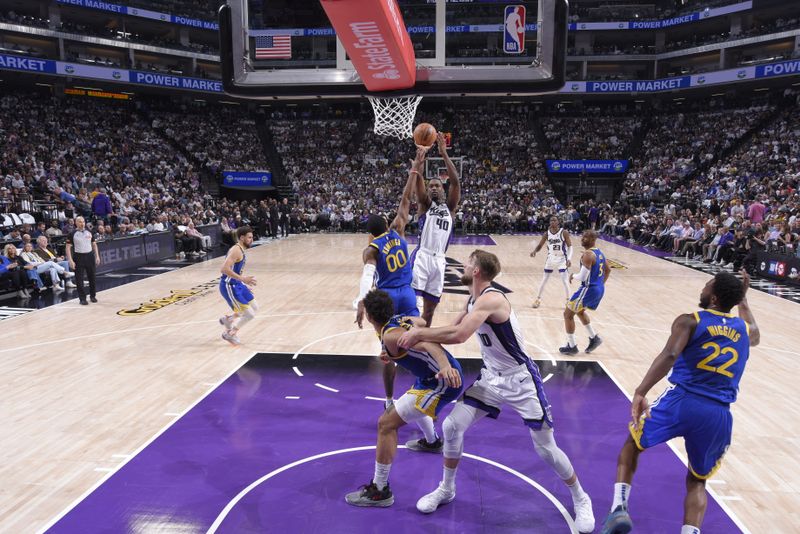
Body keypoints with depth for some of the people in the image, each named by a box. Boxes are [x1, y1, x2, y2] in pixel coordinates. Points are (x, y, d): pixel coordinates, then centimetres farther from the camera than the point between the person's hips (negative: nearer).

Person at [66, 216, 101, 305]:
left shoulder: (89, 232, 6)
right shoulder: (72, 234, -5)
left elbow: (94, 244, 13)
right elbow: (68, 247, -6)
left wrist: (97, 256, 6)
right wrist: (70, 260, -13)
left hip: (90, 256, 3)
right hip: (78, 257, -3)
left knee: (92, 277, 8)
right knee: (79, 279, -1)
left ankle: (93, 295, 23)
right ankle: (82, 298, 8)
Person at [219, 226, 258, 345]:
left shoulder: (240, 250, 11)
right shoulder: (236, 250, -20)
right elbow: (224, 269, -31)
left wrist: (245, 279, 17)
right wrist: (242, 278, -29)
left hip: (237, 284, 10)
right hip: (229, 287, -10)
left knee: (255, 308, 16)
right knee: (250, 314, -8)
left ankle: (227, 319, 30)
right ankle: (229, 334, 14)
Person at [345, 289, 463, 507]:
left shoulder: (390, 335, -20)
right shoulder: (400, 319, 7)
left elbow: (426, 344, -35)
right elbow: (421, 323, 29)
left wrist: (445, 366, -53)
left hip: (442, 381, -11)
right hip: (442, 373, 11)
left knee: (386, 424, -10)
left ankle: (380, 490, -2)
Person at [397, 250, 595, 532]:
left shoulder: (490, 299, -28)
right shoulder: (473, 301, 3)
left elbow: (458, 335, -40)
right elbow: (450, 329, 11)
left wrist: (418, 333, -29)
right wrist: (418, 332, -4)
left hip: (521, 379, -8)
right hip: (491, 378, 8)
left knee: (545, 448, 1)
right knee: (452, 426, -1)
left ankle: (580, 499, 27)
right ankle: (446, 489, 21)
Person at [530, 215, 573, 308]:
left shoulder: (564, 232, -13)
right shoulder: (547, 234, -5)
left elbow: (570, 246, -10)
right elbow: (540, 245, 1)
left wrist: (569, 259, -21)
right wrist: (534, 251, -20)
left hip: (562, 259, -3)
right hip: (550, 258, 3)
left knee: (565, 281, -5)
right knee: (544, 280, 9)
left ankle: (568, 300, 9)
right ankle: (538, 298, 22)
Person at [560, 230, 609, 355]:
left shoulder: (587, 254, -21)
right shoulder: (599, 252, 10)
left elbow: (583, 277, -25)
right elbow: (608, 270, 22)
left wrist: (573, 275, -5)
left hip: (589, 289, -10)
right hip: (600, 289, 10)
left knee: (568, 314, 3)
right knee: (579, 311, 30)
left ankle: (572, 346, 9)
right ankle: (594, 338, 30)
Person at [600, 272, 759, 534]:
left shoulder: (690, 321, 1)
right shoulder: (746, 329, 16)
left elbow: (670, 356, -18)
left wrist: (640, 392, -27)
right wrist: (743, 299, 53)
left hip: (680, 402, -3)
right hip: (718, 415, 4)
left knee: (632, 444, 21)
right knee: (697, 481, 24)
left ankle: (619, 509, 5)